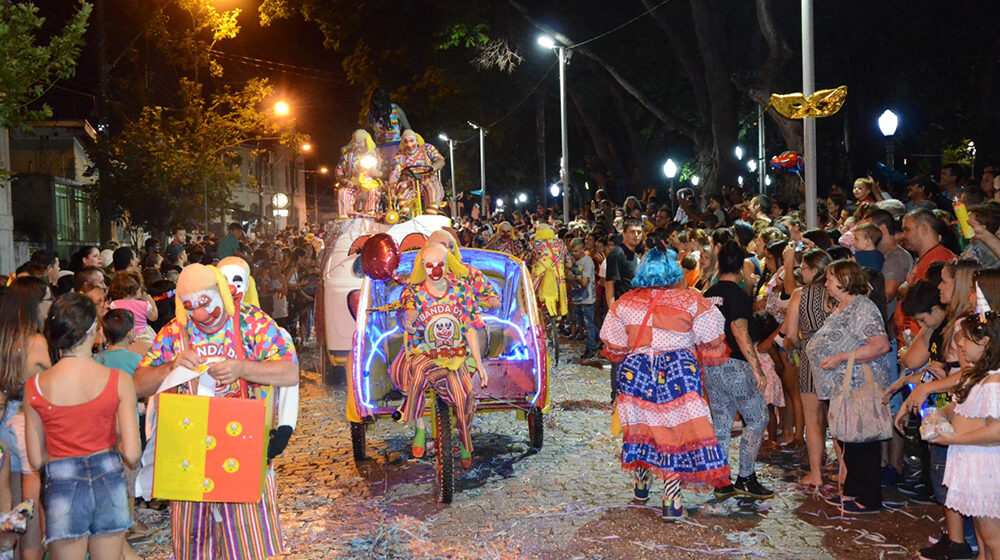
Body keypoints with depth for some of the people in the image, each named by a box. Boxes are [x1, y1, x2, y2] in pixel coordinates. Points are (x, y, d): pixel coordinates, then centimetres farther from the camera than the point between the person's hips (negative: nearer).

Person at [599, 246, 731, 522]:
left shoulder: (625, 302, 2)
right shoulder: (692, 301, -4)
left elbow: (614, 347, 10)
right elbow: (712, 344, 1)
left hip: (636, 371, 3)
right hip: (679, 371, -2)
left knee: (642, 425, 19)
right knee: (675, 430, 1)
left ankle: (641, 483, 35)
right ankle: (671, 501, 1)